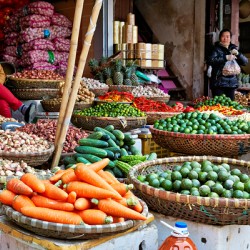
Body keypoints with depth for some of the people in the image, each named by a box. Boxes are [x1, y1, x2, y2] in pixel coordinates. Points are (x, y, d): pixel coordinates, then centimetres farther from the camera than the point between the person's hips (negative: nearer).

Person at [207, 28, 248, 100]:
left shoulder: (233, 49, 13)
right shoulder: (216, 49, 0)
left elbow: (245, 62, 9)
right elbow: (210, 61, -17)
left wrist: (238, 54, -9)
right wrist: (225, 57, -22)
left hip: (231, 83, 4)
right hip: (218, 83, -4)